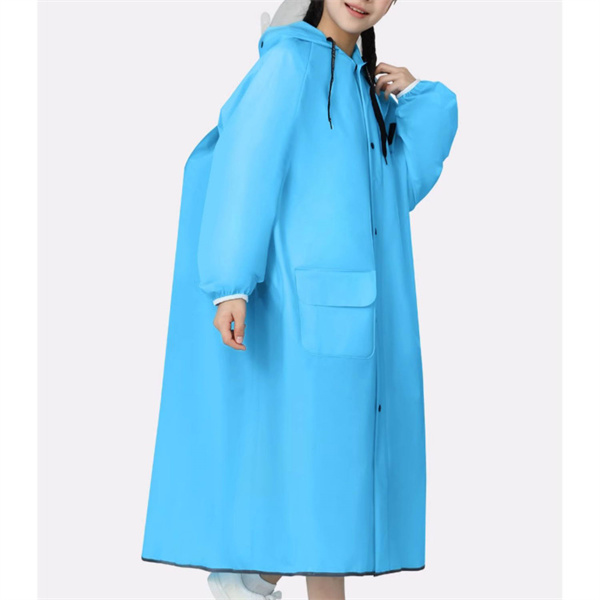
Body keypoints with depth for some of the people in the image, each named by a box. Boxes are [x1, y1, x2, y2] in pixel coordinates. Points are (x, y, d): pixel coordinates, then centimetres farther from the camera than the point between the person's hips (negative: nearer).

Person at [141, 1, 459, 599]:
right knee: (312, 443, -7)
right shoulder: (291, 59, -4)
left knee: (334, 450, 7)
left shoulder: (364, 81, 18)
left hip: (351, 302, 8)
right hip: (301, 298, -8)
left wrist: (417, 98, 3)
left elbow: (405, 183, 14)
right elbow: (244, 167, -14)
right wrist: (230, 282, -22)